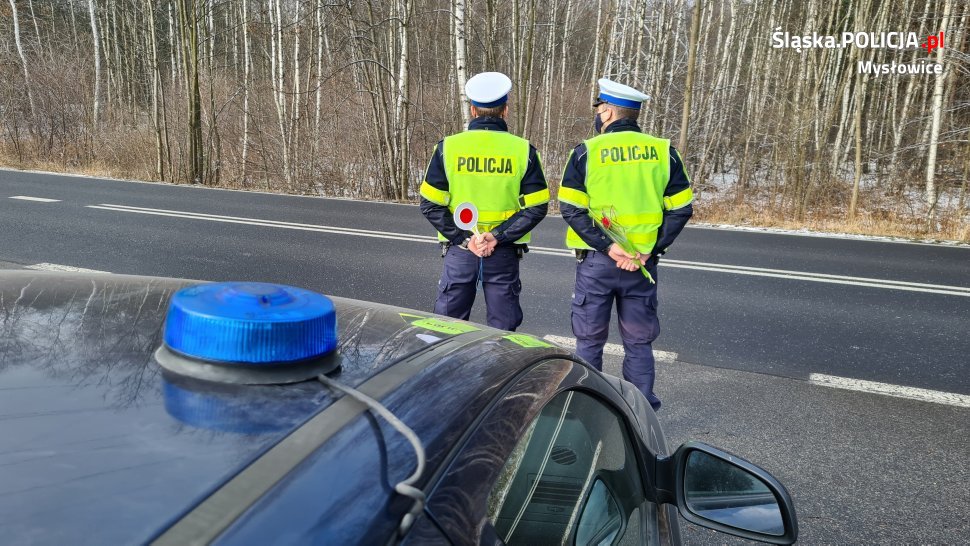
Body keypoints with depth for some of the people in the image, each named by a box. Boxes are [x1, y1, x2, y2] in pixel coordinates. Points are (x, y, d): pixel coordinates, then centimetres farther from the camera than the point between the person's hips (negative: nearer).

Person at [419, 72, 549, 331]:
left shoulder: (448, 147, -4)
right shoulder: (523, 150, -4)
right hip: (504, 254, 0)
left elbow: (430, 205, -6)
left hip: (459, 251, 0)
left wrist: (463, 238, -7)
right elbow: (537, 207, -7)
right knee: (503, 331, 11)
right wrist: (498, 237, -9)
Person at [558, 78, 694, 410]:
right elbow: (681, 209, -1)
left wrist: (608, 247, -13)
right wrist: (650, 250, -5)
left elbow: (571, 209, -11)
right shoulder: (663, 151, 3)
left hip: (596, 262, -2)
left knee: (590, 340, 11)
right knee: (639, 342, 13)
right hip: (643, 264, 2)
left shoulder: (587, 151, -5)